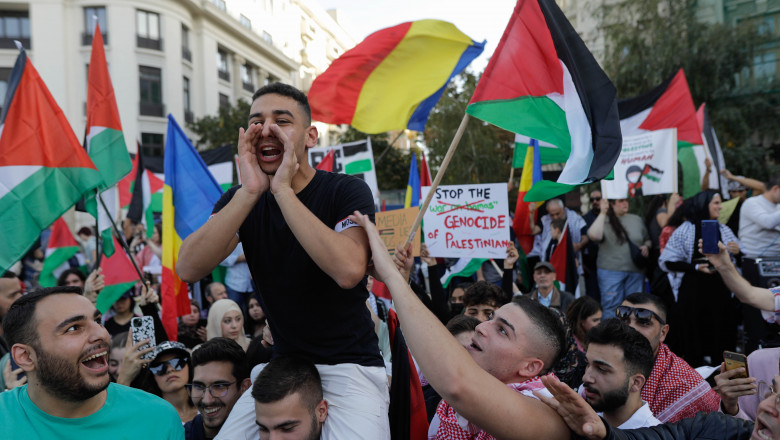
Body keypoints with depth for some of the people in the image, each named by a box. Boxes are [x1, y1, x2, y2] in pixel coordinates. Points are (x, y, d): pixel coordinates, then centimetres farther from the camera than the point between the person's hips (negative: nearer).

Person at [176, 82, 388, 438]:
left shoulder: (346, 191, -11)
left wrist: (283, 190, -28)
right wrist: (250, 191, -24)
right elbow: (188, 269, -15)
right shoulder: (241, 199, 1)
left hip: (350, 365, -4)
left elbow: (348, 271, -31)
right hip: (283, 364, 4)